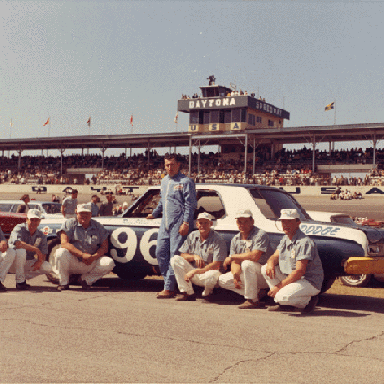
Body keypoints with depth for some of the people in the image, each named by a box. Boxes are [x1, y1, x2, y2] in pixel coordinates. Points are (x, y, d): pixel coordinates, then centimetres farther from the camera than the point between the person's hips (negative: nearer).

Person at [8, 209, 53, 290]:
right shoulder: (19, 228, -13)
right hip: (13, 264, -5)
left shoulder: (41, 236, 3)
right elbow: (17, 243, -33)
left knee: (48, 267, -13)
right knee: (21, 250, -36)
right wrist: (36, 249, -33)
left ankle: (25, 276, 4)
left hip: (28, 263, 5)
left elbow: (43, 254, -2)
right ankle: (20, 281, -25)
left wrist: (40, 261, -25)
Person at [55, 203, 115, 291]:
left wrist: (93, 257, -17)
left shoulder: (98, 227, 8)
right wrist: (82, 255, -23)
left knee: (109, 263, -21)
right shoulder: (69, 224, 0)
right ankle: (64, 283, -11)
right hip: (72, 262, -2)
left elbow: (104, 247, 4)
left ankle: (87, 279, 1)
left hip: (92, 262, 2)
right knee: (61, 253, -32)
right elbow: (64, 244, -13)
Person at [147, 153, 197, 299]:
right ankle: (169, 284, 16)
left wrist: (186, 223, -17)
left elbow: (190, 205, -9)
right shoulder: (164, 181, 18)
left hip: (179, 225, -8)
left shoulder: (186, 182, -4)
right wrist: (154, 213, 40)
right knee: (160, 253, 6)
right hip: (165, 224, 8)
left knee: (174, 255, -7)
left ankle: (169, 289, -5)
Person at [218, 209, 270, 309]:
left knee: (247, 263, -34)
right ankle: (256, 292, -4)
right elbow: (235, 262, 3)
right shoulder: (235, 239, 9)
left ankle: (252, 300, -25)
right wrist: (235, 275, -20)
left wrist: (231, 257, -18)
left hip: (262, 275, -8)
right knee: (222, 280, -2)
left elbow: (254, 256, -28)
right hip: (244, 275, 8)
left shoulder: (260, 235, -14)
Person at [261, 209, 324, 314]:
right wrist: (270, 263, -18)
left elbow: (299, 271, -25)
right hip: (291, 277, 9)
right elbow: (275, 256, 9)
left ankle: (308, 300, -1)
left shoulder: (304, 242, -21)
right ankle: (285, 304, 1)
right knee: (265, 269, -3)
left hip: (310, 282, -9)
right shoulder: (285, 239, 10)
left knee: (282, 297, -31)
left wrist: (279, 286, -23)